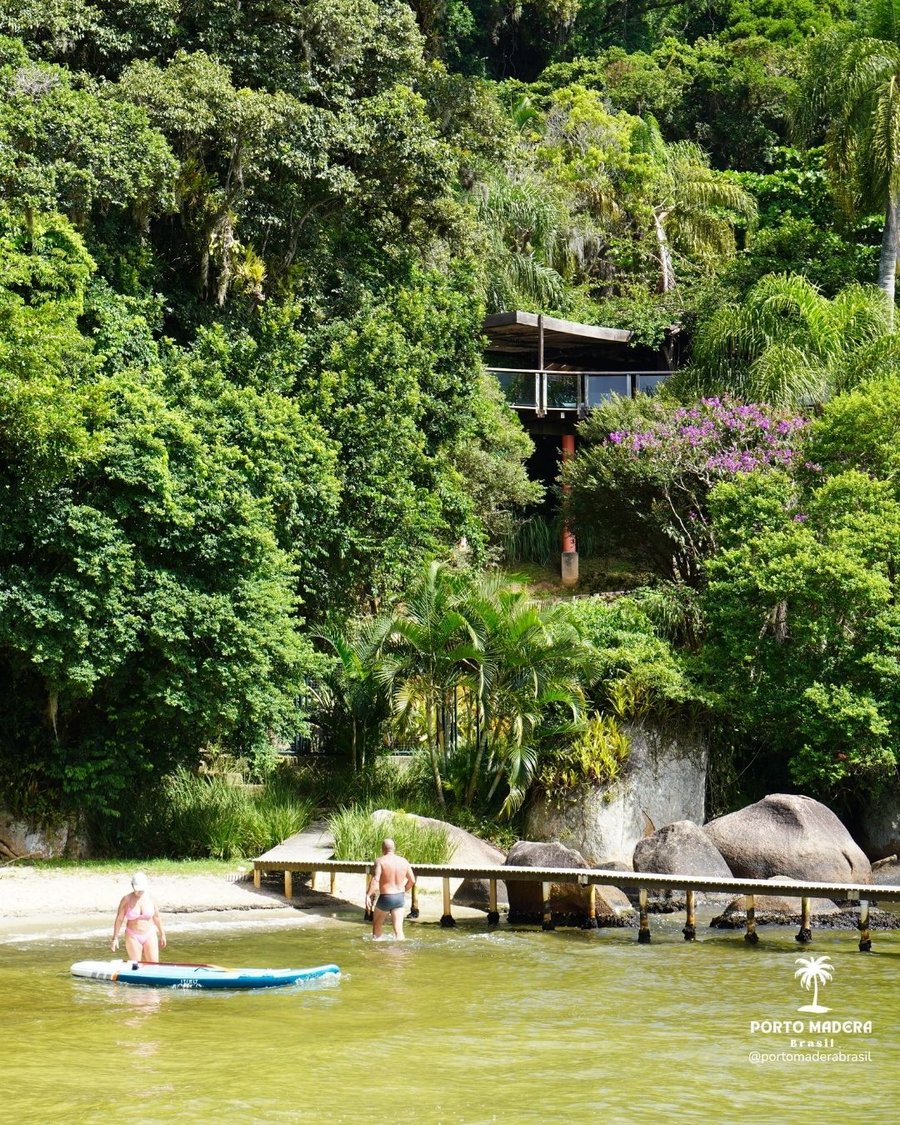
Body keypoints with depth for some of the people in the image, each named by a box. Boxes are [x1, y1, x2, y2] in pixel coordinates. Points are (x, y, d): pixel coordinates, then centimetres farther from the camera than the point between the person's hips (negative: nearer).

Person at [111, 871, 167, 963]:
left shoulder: (150, 898, -1)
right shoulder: (127, 899, -7)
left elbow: (156, 917, 9)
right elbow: (119, 919, -3)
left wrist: (162, 935, 13)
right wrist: (115, 938, -5)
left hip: (149, 936, 2)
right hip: (133, 937, -2)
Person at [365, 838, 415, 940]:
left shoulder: (380, 861, -10)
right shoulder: (403, 861, 4)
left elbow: (375, 879, -24)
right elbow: (412, 880, 10)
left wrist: (368, 895, -27)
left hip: (385, 898, -3)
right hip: (400, 897, 3)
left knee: (377, 923, 22)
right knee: (398, 929, 0)